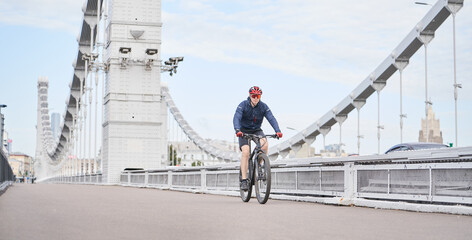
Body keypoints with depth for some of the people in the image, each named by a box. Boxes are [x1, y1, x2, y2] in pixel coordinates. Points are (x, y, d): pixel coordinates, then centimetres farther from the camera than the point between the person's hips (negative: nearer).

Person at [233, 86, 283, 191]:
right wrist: (237, 130, -49)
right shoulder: (243, 105, -18)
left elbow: (271, 118, -21)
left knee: (265, 144, -28)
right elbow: (236, 118, -30)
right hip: (244, 130, -2)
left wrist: (277, 131, -38)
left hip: (256, 130, 2)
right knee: (245, 151, -22)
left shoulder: (263, 106, -11)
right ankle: (244, 180, -20)